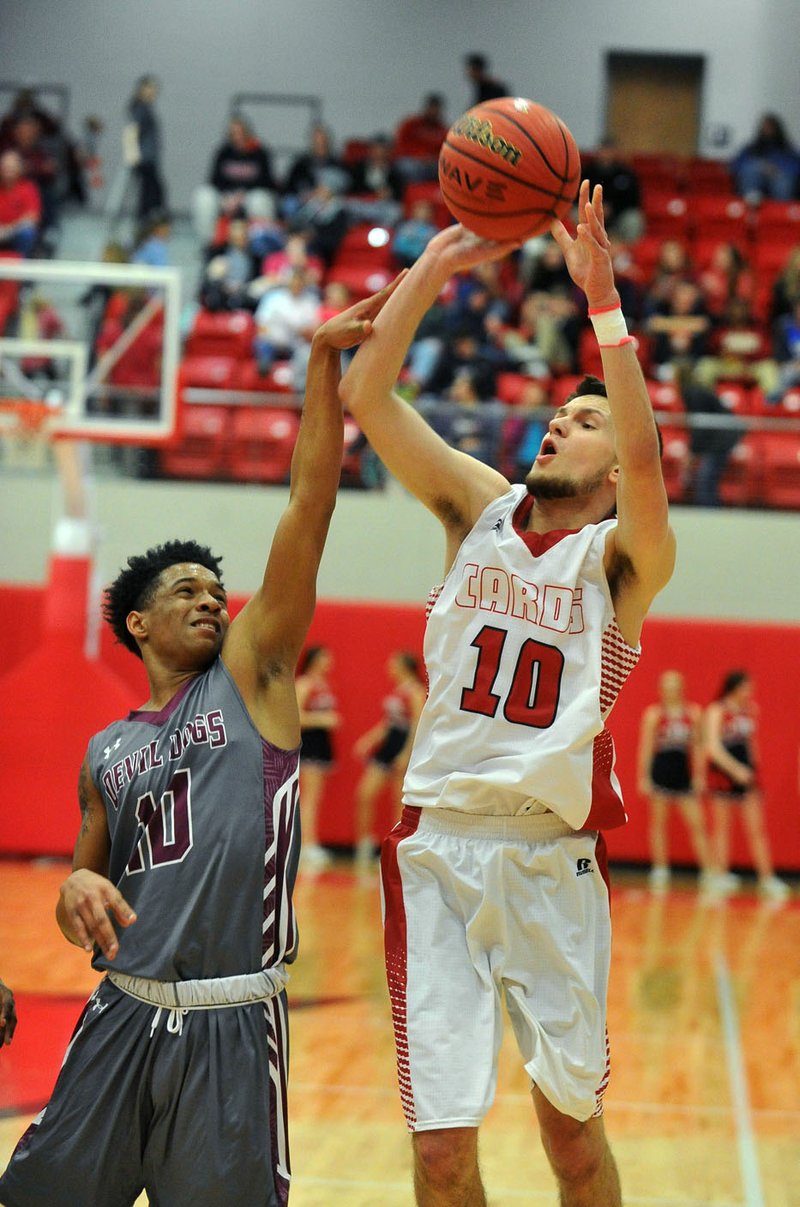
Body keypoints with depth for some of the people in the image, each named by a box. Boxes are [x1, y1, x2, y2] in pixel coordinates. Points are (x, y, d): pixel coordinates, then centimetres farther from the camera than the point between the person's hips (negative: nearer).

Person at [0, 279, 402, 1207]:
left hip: (232, 1026, -3)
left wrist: (324, 360, -9)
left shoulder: (252, 674, 6)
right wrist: (78, 891, -4)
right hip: (123, 1016, 3)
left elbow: (309, 506, -2)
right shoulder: (105, 754, 15)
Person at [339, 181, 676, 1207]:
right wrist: (433, 269, -6)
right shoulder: (480, 508, 9)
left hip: (551, 859, -1)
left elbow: (646, 457, -23)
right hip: (437, 846, 2)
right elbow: (365, 398, 0)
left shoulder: (624, 557, -1)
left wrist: (600, 292, -24)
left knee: (570, 1120, 10)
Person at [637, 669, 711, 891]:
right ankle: (660, 872, 12)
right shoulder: (653, 714, -3)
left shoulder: (693, 713, 5)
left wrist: (699, 776, 6)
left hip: (684, 774, 2)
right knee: (658, 824, 4)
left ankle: (708, 873, -2)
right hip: (660, 772, -2)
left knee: (697, 824, -2)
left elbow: (697, 746, 10)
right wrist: (644, 777, -7)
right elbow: (646, 747, -3)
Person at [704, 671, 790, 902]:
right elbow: (712, 747, -16)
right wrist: (735, 769, -21)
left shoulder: (752, 709, 8)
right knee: (722, 827, 4)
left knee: (757, 828, 0)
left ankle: (767, 880, 1)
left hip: (747, 775, 4)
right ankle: (721, 877, 9)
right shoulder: (716, 711, -8)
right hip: (722, 773, -4)